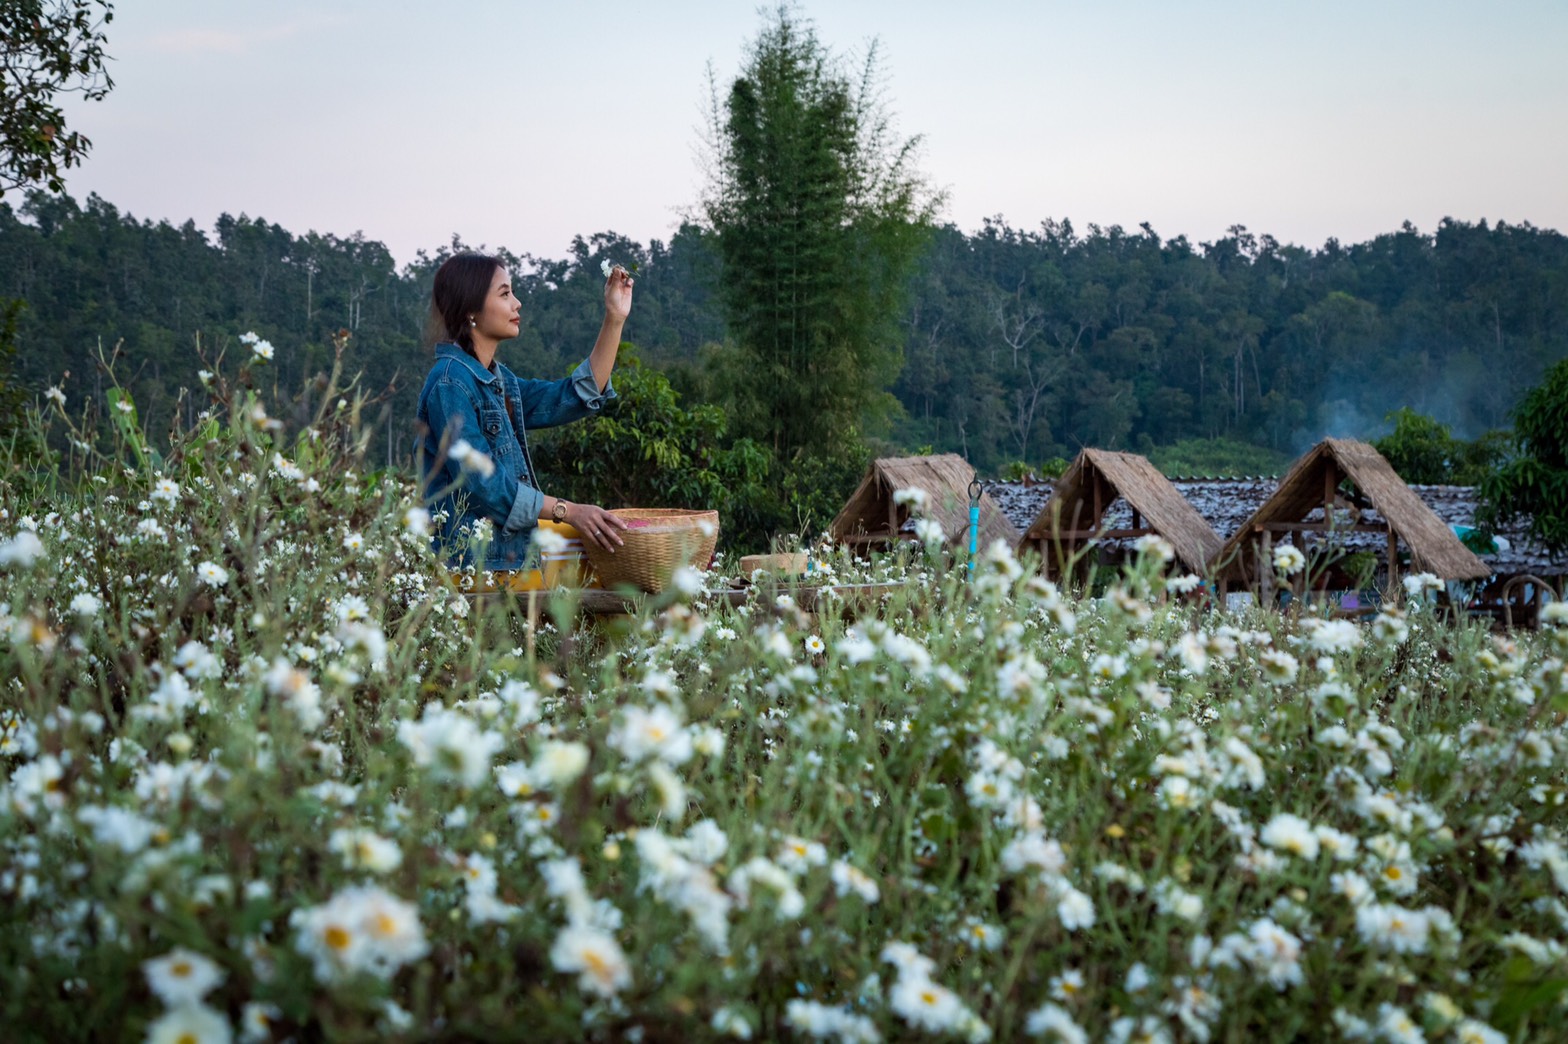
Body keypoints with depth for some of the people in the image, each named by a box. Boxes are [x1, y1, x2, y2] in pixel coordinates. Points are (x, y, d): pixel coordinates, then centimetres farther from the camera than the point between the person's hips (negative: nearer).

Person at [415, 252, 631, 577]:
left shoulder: (499, 380, 15)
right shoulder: (450, 382, -13)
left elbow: (579, 395, 15)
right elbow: (481, 482, -19)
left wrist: (615, 319, 8)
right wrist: (568, 512, -18)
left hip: (507, 557, 9)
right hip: (467, 560, -9)